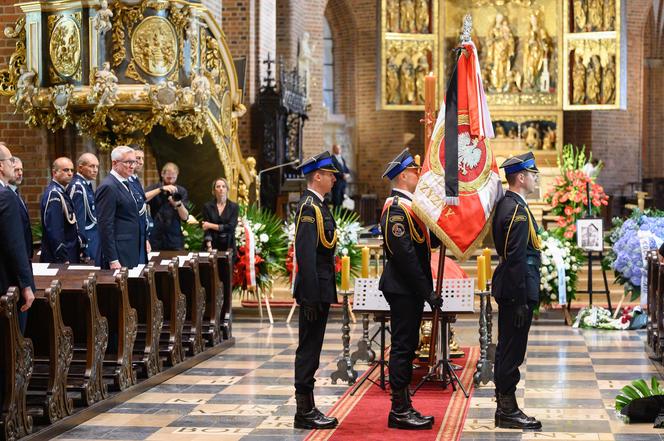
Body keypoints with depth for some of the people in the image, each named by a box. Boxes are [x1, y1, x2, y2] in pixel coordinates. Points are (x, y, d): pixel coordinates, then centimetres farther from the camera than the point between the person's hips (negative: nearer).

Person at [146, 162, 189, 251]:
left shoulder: (181, 191, 5)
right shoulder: (154, 188, 4)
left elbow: (185, 217, -2)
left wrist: (178, 204, -21)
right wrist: (161, 189, -25)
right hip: (155, 238, 0)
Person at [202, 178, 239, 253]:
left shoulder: (234, 207, 4)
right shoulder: (207, 206, 4)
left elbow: (231, 227, -7)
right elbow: (206, 229, -4)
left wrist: (212, 225, -8)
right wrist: (209, 247, -17)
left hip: (228, 245, 0)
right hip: (213, 245, 0)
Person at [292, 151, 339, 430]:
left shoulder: (316, 205, 16)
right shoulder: (309, 207, -15)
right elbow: (305, 255, -21)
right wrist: (311, 297, -23)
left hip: (320, 290, 10)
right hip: (315, 290, -10)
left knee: (310, 350, 12)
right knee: (309, 350, -5)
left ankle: (307, 409, 18)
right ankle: (305, 412, 0)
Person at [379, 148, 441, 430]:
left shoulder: (406, 205, 17)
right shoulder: (396, 208, -16)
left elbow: (427, 242, 19)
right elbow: (405, 254, -22)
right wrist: (427, 291, -21)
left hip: (410, 290, 10)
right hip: (403, 289, -10)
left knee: (406, 346, 12)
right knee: (403, 347, -5)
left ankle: (403, 408, 18)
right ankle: (400, 411, 0)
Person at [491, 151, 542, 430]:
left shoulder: (506, 205, 13)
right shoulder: (518, 210, -18)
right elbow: (516, 258, -22)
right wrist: (521, 301, -21)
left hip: (507, 291, 10)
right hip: (517, 291, -10)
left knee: (506, 349, 14)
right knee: (513, 351, -4)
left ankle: (504, 407, 22)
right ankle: (508, 410, 1)